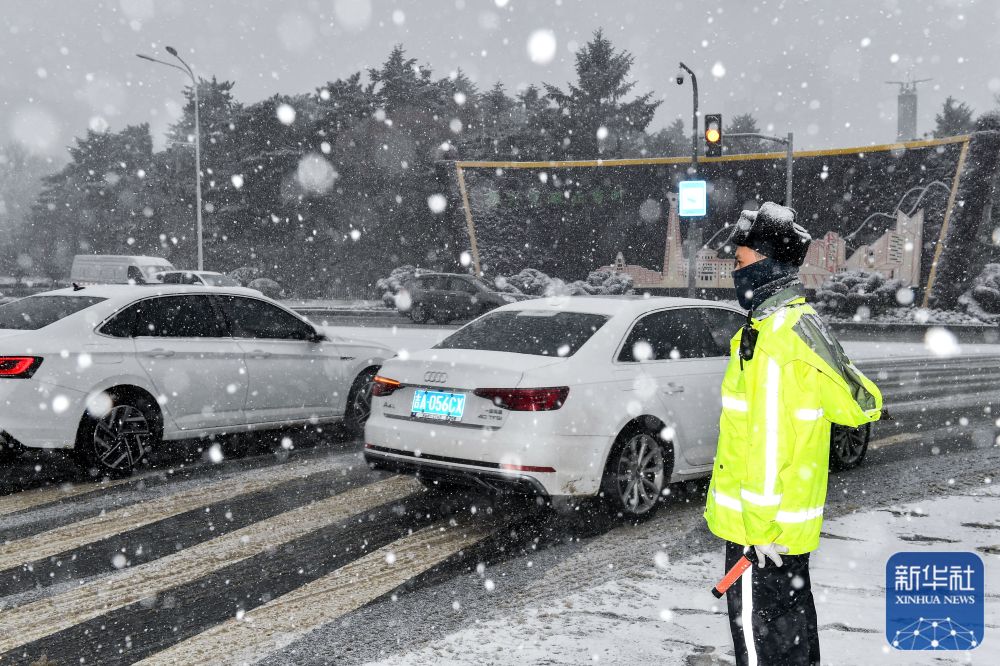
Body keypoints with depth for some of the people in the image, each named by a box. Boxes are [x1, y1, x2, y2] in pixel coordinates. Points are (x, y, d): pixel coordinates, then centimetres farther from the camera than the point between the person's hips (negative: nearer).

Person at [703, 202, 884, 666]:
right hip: (796, 517, 10)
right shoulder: (803, 323, 11)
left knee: (759, 628, 0)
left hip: (764, 525, -10)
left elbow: (769, 439, -24)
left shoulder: (773, 336, -21)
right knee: (792, 617, 21)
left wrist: (761, 523, -21)